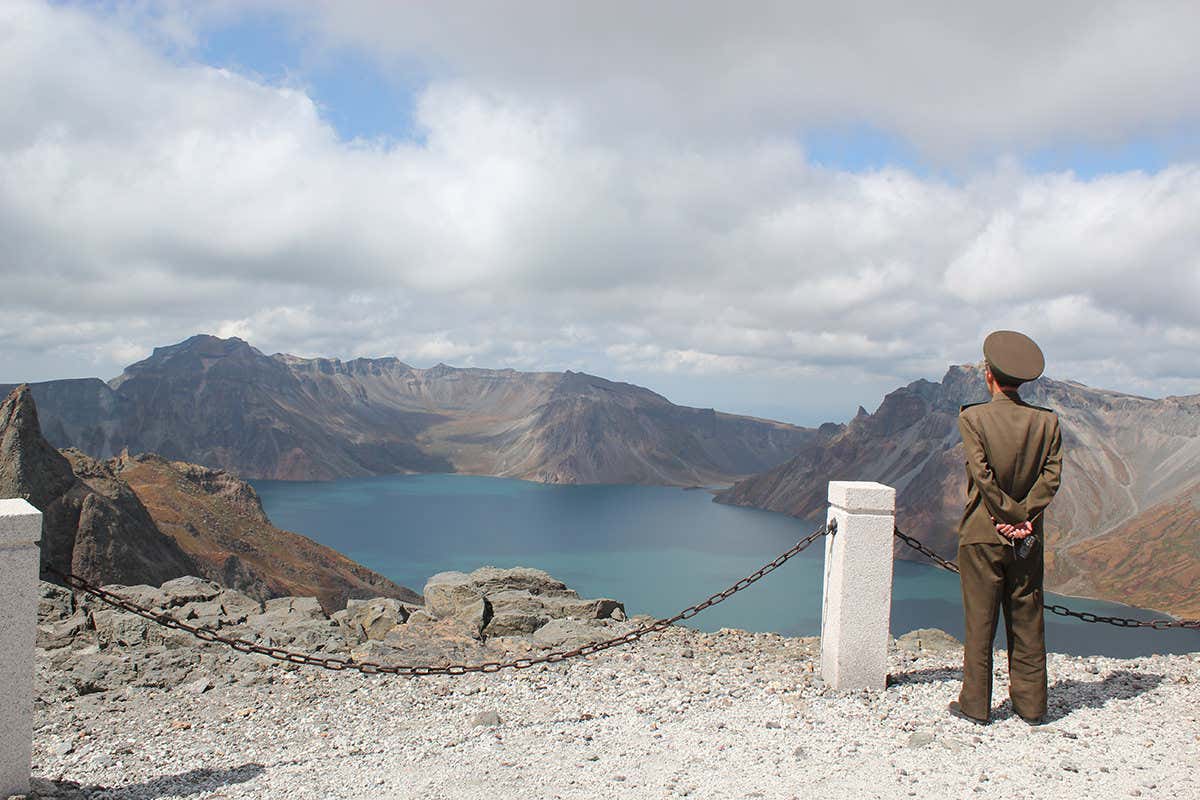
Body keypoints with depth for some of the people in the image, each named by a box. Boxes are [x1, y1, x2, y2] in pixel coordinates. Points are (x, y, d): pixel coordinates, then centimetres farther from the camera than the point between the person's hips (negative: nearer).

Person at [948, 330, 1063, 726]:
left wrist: (1009, 516, -7)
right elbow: (1051, 475, -7)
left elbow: (982, 475, -15)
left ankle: (976, 704, 12)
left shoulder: (972, 417, -10)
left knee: (979, 622, 5)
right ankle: (1031, 705, 20)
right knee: (1027, 622, 13)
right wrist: (1023, 517, -9)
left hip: (982, 534, -3)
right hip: (1029, 538, 3)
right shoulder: (1047, 421, 0)